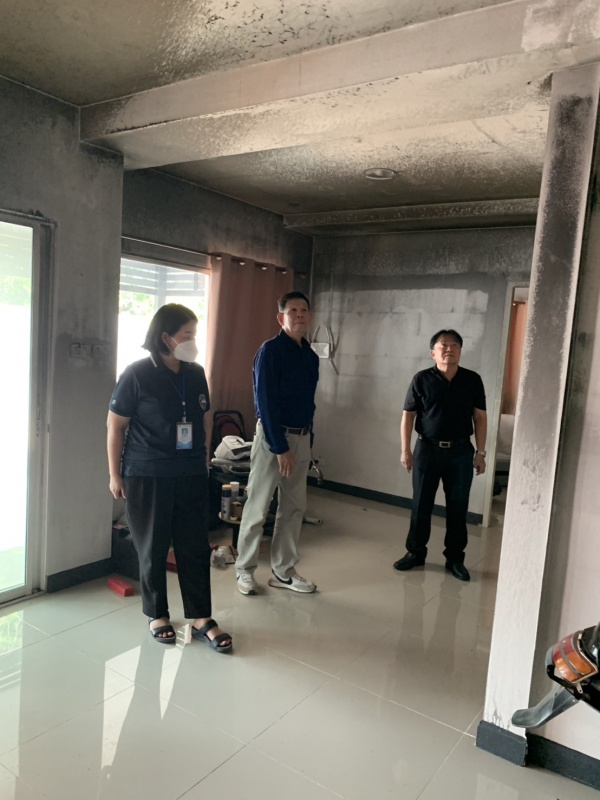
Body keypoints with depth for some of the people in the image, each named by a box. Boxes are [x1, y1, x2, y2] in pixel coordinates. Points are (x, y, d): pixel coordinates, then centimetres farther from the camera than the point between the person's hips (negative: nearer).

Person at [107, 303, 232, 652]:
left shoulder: (197, 373, 3)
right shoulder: (138, 374, -10)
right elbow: (115, 426, -5)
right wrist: (115, 474, -4)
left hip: (193, 476, 4)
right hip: (147, 477, -4)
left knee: (196, 547, 7)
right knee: (153, 549, 10)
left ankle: (202, 619, 20)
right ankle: (157, 615, 29)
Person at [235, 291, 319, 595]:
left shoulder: (311, 356, 11)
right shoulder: (270, 350, -11)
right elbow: (265, 402, -17)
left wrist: (308, 441, 13)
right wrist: (280, 448, -19)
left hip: (301, 437, 7)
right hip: (272, 436, -7)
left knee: (294, 507, 11)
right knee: (257, 508, 1)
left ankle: (283, 572, 23)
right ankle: (245, 570, 17)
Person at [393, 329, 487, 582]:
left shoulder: (472, 380, 0)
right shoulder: (422, 379, -4)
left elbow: (480, 417, 4)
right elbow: (408, 415, -2)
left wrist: (480, 452, 1)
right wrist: (406, 450, -6)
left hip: (461, 452, 1)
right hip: (427, 449, -1)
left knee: (458, 507, 8)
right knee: (421, 505, 8)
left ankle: (455, 558, 23)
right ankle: (415, 552, 24)